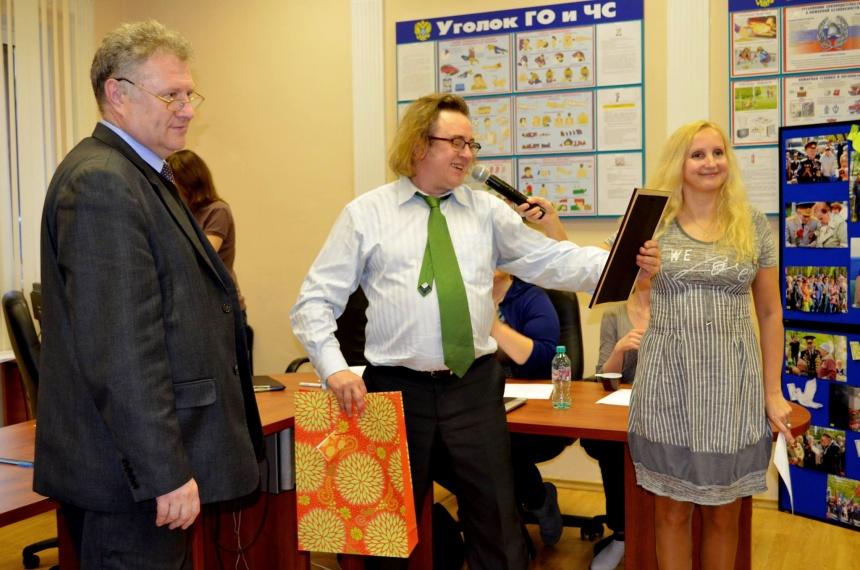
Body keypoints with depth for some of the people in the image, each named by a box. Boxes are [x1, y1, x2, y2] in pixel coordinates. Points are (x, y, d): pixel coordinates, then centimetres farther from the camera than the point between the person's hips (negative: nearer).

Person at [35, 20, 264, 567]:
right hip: (130, 466, -10)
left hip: (156, 459, 10)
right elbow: (118, 352, -25)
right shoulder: (101, 183, -20)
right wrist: (165, 472, -24)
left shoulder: (140, 174, 14)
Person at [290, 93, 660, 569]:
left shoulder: (488, 210, 7)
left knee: (495, 520, 10)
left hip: (475, 386, 2)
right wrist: (334, 368, -15)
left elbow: (551, 260, -2)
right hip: (398, 387, -1)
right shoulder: (365, 214, 0)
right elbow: (316, 300, -1)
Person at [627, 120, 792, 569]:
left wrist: (772, 391, 5)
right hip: (668, 378, -1)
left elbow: (769, 312, 8)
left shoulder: (753, 224, 4)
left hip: (732, 380, 1)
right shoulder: (653, 223, 1)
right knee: (671, 510, 8)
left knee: (723, 513, 11)